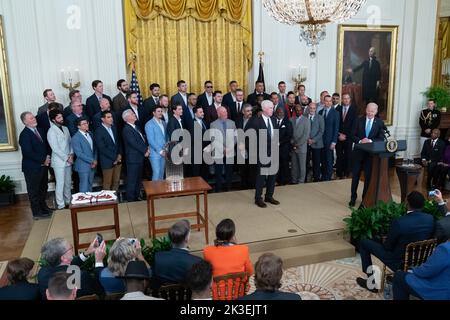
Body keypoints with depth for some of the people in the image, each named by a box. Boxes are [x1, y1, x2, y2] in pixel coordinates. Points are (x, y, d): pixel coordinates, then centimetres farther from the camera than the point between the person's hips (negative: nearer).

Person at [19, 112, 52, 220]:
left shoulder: (40, 131, 8)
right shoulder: (24, 135, -16)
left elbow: (46, 145, 15)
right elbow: (28, 153, -22)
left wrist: (48, 156, -2)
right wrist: (43, 160, -16)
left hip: (43, 165, 7)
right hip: (32, 167, -7)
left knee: (43, 188, 19)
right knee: (34, 191, 6)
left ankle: (43, 207, 35)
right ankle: (37, 213, 16)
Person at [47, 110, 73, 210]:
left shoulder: (65, 128, 9)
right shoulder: (51, 132, -12)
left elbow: (70, 142, 12)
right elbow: (55, 149, -16)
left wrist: (71, 154, -4)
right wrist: (67, 158, -14)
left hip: (68, 161, 6)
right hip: (59, 161, -6)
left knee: (68, 183, 14)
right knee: (60, 184, -1)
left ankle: (69, 202, 27)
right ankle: (61, 205, 8)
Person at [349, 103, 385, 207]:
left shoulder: (380, 123, 0)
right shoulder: (359, 120, 1)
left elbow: (381, 139, -6)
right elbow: (353, 135, -1)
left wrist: (370, 141, -22)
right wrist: (360, 141, -20)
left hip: (371, 153, 0)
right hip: (358, 152, 1)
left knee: (368, 177, 7)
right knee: (355, 176, 8)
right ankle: (353, 198, 21)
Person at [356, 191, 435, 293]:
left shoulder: (399, 222, -29)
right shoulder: (431, 219, -11)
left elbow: (387, 246, -15)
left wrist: (386, 240, 6)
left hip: (399, 263, -6)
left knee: (364, 243, 9)